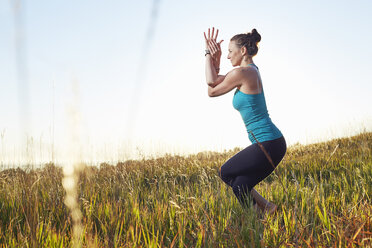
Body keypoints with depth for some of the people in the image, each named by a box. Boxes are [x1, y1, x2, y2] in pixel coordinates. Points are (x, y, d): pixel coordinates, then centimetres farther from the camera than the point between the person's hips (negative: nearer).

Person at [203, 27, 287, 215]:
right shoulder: (252, 70, 14)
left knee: (225, 173, 10)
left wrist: (209, 55, 8)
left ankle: (264, 206, 10)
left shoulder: (241, 72, -15)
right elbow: (213, 81, 10)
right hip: (273, 143, 9)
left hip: (267, 145, -9)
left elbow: (212, 92, 0)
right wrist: (214, 58, 6)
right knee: (239, 186, 16)